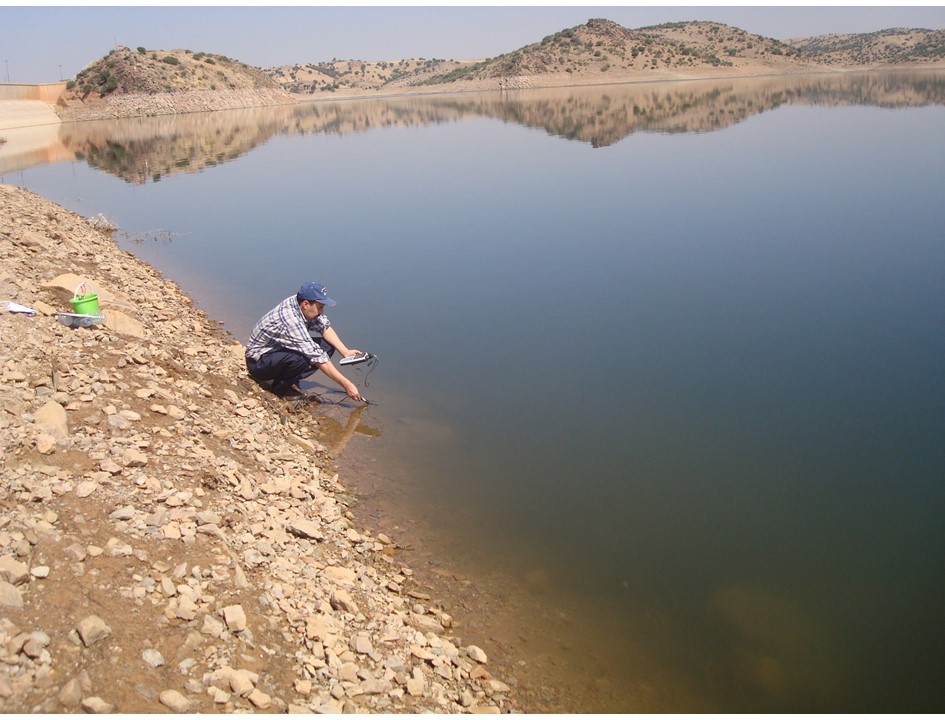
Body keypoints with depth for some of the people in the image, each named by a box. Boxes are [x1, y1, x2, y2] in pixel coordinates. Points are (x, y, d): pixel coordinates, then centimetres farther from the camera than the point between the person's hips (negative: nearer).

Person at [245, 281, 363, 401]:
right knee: (301, 358, -37)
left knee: (327, 345, -3)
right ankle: (278, 386, -9)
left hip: (281, 350, 9)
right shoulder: (290, 320, -34)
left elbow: (325, 327, 3)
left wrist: (345, 352, -9)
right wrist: (346, 384, -30)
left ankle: (289, 380, 0)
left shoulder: (300, 302, -11)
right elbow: (317, 358, -33)